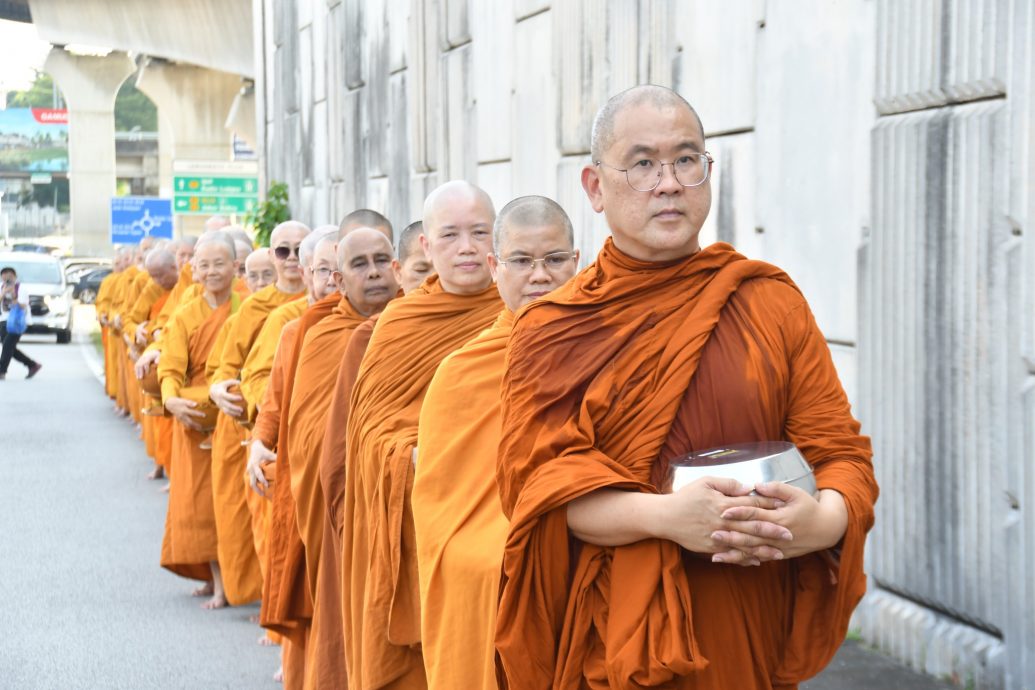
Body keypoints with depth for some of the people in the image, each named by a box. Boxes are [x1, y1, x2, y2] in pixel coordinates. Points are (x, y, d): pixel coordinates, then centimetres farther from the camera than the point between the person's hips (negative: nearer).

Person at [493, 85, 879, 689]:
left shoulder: (772, 303, 4)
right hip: (609, 639, -1)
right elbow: (540, 479, -11)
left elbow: (842, 452, 0)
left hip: (748, 641, 1)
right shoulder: (551, 330, 1)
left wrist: (826, 519, -23)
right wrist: (666, 515, -28)